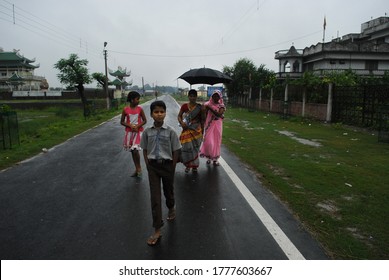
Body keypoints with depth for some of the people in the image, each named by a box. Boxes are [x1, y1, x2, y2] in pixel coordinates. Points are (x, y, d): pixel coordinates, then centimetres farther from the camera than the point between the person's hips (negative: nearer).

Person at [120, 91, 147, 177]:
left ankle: (139, 168, 6)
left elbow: (144, 121, 1)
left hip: (138, 131, -2)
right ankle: (137, 169, 24)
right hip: (129, 132, 2)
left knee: (135, 150, -15)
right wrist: (130, 125, -13)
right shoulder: (125, 109, -3)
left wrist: (137, 126, -14)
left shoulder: (140, 109, -5)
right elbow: (122, 122, 2)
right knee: (132, 151, 10)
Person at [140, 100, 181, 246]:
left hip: (167, 165, -1)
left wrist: (172, 168, -4)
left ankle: (171, 208, 55)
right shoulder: (147, 132, -4)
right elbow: (145, 150, 5)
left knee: (168, 190, 19)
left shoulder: (170, 131, -10)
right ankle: (157, 230, 8)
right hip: (153, 166, 1)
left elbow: (176, 151, -4)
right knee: (155, 197, 1)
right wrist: (148, 166, 0)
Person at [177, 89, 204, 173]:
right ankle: (188, 165, 13)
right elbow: (179, 116, 6)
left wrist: (202, 131, 5)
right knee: (187, 147, -5)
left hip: (197, 130, 0)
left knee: (195, 148, 5)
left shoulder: (199, 107, -1)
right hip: (187, 130, 0)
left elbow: (202, 120, 4)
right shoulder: (184, 106, 0)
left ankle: (194, 165, 21)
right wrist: (181, 123, -14)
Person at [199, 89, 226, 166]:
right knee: (208, 141, -6)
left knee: (216, 141, 5)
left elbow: (219, 114, -19)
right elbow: (204, 115, 7)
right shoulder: (208, 104, 1)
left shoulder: (221, 106, -1)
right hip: (209, 125, 0)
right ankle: (208, 157, 15)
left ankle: (215, 158, 18)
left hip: (217, 126, 0)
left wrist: (210, 108, -22)